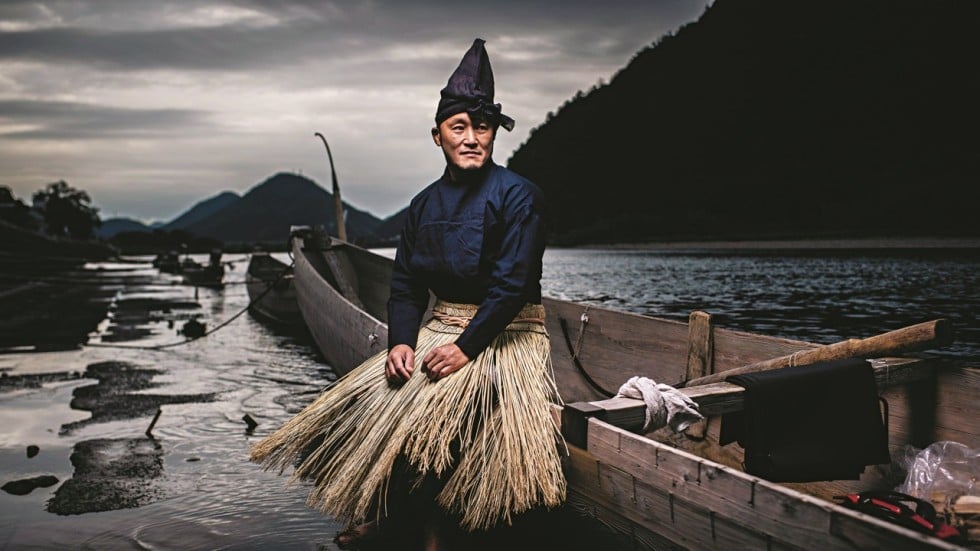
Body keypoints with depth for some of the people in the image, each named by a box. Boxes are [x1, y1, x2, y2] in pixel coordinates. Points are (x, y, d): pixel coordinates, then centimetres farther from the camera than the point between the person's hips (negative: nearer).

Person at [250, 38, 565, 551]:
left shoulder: (517, 196, -10)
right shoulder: (424, 204, 9)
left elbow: (511, 286, -17)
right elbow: (405, 286, 7)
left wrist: (465, 347, -23)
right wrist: (401, 342, -10)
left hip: (503, 337, -6)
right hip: (439, 329, 7)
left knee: (424, 406, -28)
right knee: (366, 394, -12)